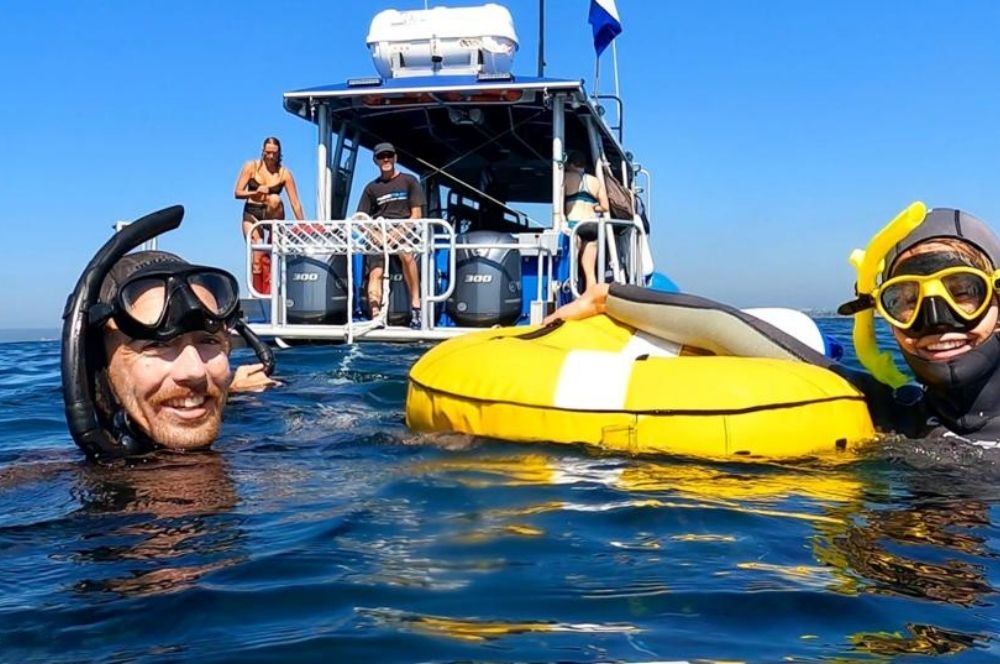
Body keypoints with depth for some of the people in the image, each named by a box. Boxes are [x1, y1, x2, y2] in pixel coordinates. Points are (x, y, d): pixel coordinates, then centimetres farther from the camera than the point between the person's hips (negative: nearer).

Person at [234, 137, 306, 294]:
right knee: (256, 258, -12)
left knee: (275, 199, -36)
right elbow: (237, 193, -6)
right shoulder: (251, 166, -4)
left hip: (274, 215, 0)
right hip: (252, 214, 0)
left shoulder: (284, 173, -5)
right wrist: (255, 193, -25)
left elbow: (295, 203, -7)